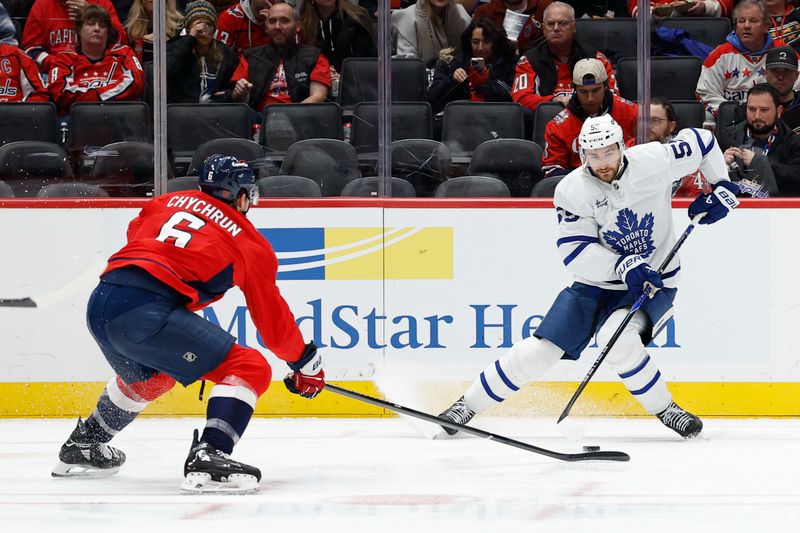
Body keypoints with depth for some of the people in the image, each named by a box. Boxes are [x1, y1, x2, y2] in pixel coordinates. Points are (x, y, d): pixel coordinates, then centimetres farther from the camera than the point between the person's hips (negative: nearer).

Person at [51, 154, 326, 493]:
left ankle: (81, 448, 50)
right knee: (250, 369, -2)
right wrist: (307, 363, 28)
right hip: (146, 312, -7)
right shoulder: (251, 243, 11)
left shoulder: (168, 203, 23)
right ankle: (208, 457, -20)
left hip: (99, 304, 7)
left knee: (148, 375, 37)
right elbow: (271, 317, 16)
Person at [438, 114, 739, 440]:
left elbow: (701, 142, 2)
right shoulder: (572, 190, -14)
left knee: (617, 339, -31)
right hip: (596, 283, 2)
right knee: (539, 350, -5)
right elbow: (575, 253, -20)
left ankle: (664, 410, -13)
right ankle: (467, 405, 10)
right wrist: (624, 266, -32)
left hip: (652, 282, -2)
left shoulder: (653, 162, -15)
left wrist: (722, 187, -2)